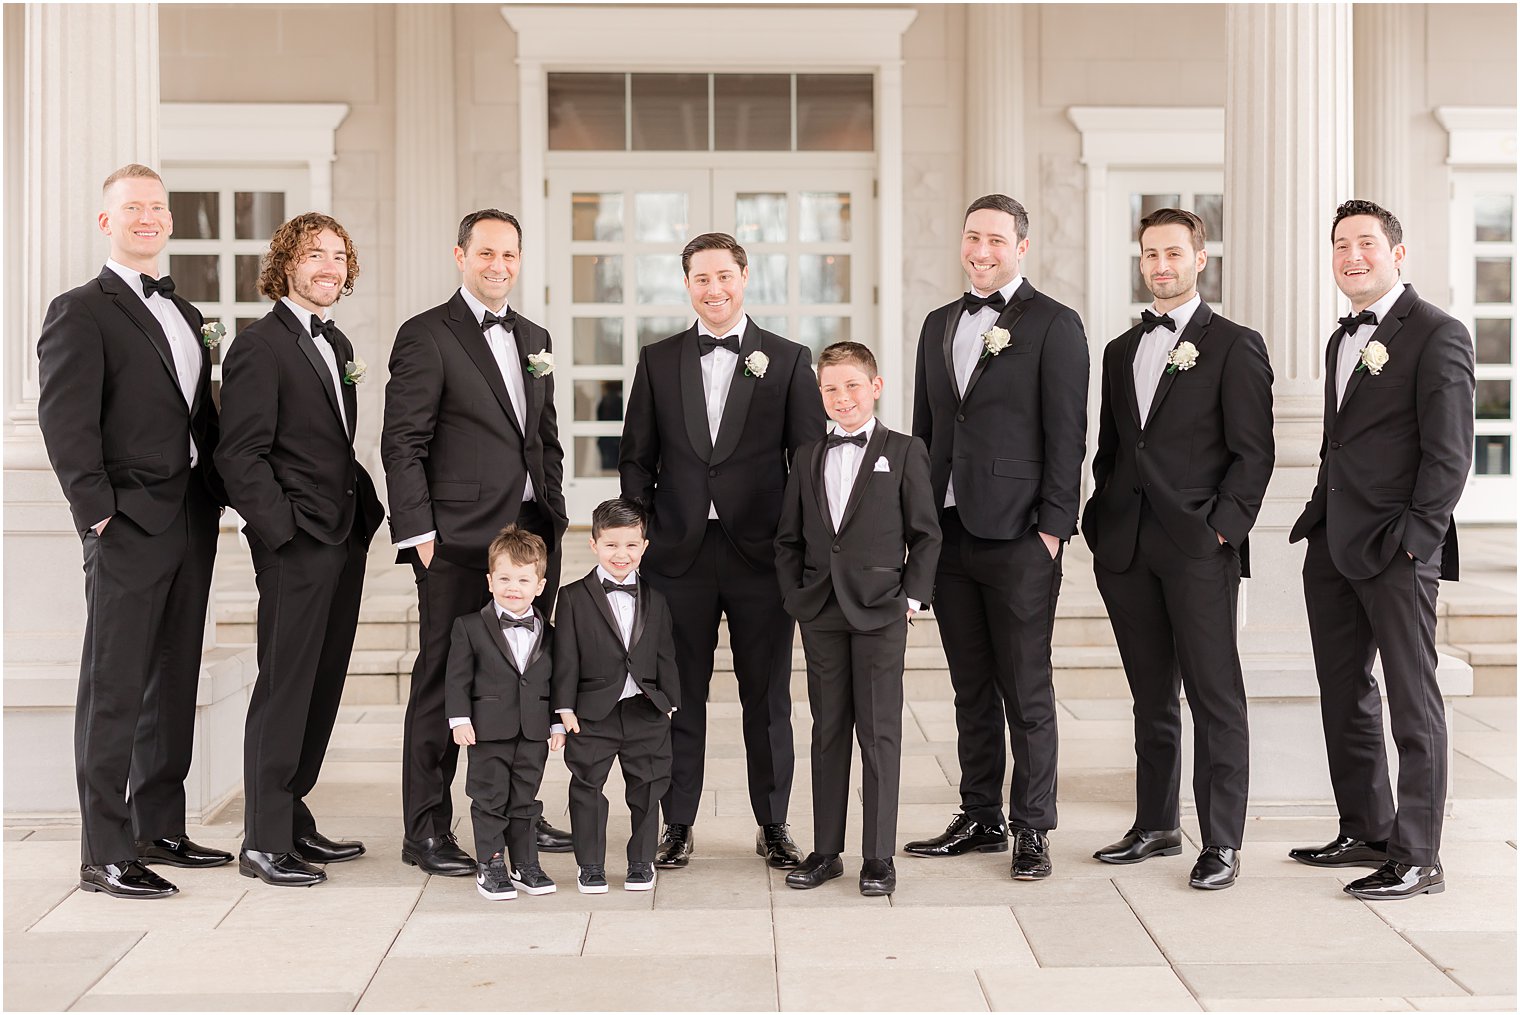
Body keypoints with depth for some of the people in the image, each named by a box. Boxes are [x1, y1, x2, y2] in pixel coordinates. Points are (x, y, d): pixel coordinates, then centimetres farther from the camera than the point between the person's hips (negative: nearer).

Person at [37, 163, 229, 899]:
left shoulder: (184, 313, 18)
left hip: (191, 524, 8)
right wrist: (98, 513, -17)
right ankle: (104, 854, 2)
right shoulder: (81, 311, -5)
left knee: (174, 684, 13)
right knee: (113, 691, -3)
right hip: (130, 527, -8)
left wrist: (219, 495, 6)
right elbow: (65, 423, -12)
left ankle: (159, 830, 24)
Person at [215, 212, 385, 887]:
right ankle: (265, 842, 4)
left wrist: (365, 508, 9)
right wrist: (283, 527, -18)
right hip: (296, 545, -8)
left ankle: (294, 819, 23)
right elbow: (239, 455, -14)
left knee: (321, 686, 13)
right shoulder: (260, 346, -9)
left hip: (343, 539, 8)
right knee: (284, 687, -4)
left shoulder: (337, 345, 17)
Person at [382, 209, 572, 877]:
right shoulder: (427, 336, -5)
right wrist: (419, 534, -14)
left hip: (532, 534, 7)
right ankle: (426, 829, 7)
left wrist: (552, 517, 13)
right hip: (460, 542, -7)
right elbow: (402, 445, -9)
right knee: (443, 682, -1)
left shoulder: (534, 339, 17)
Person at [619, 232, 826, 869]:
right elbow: (636, 457, 11)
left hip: (761, 552, -1)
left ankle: (773, 825, 18)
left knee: (767, 695, 6)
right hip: (679, 553, 1)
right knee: (680, 692, 6)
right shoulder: (657, 361, 8)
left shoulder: (788, 360, 4)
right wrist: (642, 533, 3)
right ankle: (678, 824, 17)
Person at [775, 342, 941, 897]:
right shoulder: (809, 457, 11)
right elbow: (788, 538, 14)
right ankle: (825, 851, 17)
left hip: (880, 613, -3)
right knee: (828, 731, 9)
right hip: (820, 615, 4)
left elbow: (926, 534, 0)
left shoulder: (904, 452, 0)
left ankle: (879, 857, 6)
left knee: (879, 732, -1)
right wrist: (796, 597, 4)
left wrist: (912, 596, -7)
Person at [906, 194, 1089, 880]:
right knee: (971, 687, 13)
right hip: (949, 533, 6)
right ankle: (980, 818, 22)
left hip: (1018, 538, -6)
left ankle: (1031, 828, 10)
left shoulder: (1054, 326, -3)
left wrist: (1051, 528, -13)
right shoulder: (939, 325, 15)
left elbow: (1066, 435, -8)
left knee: (1026, 690, 0)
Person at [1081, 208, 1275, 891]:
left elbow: (1253, 452, -5)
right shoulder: (1121, 351, 18)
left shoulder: (1234, 346, 0)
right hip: (1126, 550, 6)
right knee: (1151, 697, 12)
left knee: (1215, 697, -3)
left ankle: (1222, 842, 1)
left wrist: (1223, 528, -12)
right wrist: (1103, 521, 10)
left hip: (1199, 549, -6)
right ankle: (1156, 825, 21)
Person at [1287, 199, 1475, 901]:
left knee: (1413, 704, -2)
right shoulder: (1342, 340, 19)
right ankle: (1366, 833, 25)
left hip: (1397, 551, -8)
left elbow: (1449, 453, -12)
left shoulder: (1437, 335, -7)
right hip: (1332, 547, 9)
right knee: (1343, 697, 14)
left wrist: (1415, 537, -17)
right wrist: (1318, 517, 12)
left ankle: (1416, 858, 3)